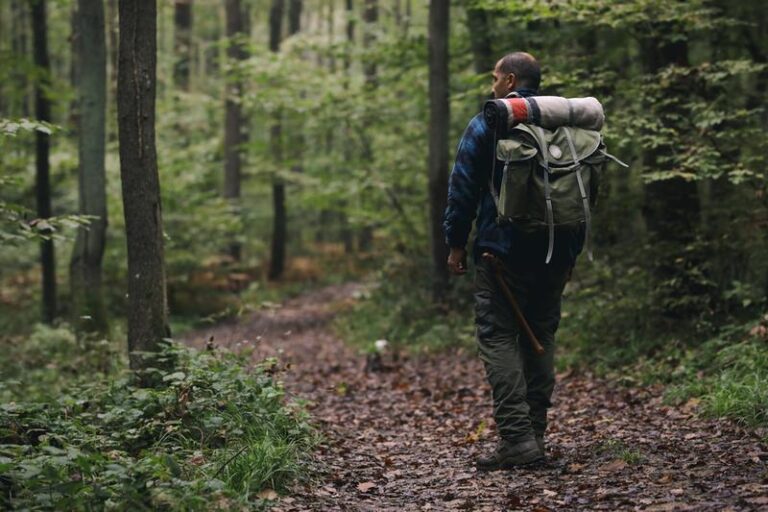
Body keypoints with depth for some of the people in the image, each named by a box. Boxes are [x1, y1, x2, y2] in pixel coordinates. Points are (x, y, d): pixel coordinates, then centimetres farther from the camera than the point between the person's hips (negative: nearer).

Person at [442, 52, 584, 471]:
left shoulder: (487, 124, -4)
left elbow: (463, 189, -6)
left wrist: (456, 243, 2)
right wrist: (573, 248, 21)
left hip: (503, 248, -6)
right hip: (556, 252, 6)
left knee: (497, 336, -5)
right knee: (540, 336, 12)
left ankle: (516, 437, -16)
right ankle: (535, 433, 14)